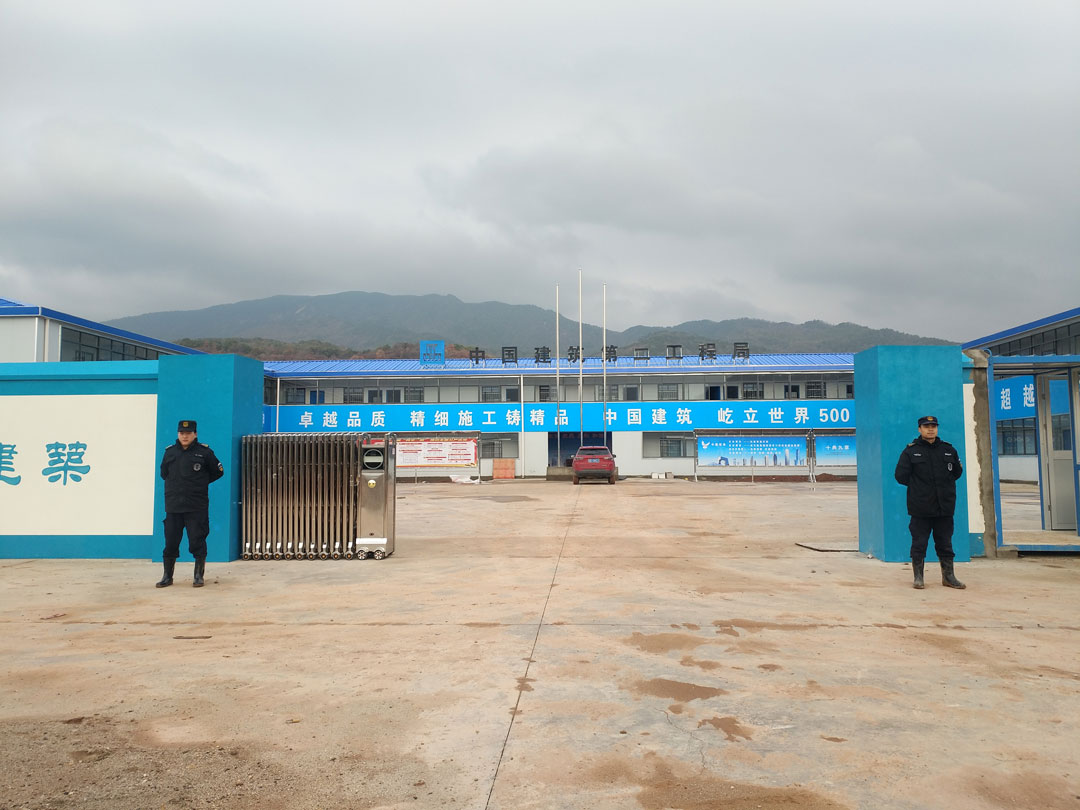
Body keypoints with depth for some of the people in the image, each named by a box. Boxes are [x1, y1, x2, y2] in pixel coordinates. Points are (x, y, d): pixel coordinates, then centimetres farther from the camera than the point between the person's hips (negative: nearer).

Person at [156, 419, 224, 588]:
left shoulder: (204, 452, -2)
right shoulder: (170, 452, 8)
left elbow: (218, 472, 7)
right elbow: (163, 473, 21)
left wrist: (200, 483, 6)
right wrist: (177, 485, 12)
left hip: (197, 506, -3)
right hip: (173, 506, 3)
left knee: (197, 541, 0)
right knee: (170, 542, 7)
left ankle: (199, 576, 11)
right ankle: (167, 576, 19)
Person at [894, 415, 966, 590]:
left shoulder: (948, 450, 9)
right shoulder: (910, 451, -1)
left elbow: (957, 472, 19)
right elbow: (901, 475, -2)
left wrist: (944, 485, 12)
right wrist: (917, 486, 2)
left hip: (944, 507, 3)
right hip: (920, 508, -3)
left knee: (945, 544, 11)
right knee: (919, 543, 0)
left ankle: (948, 576, 21)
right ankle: (918, 577, 10)